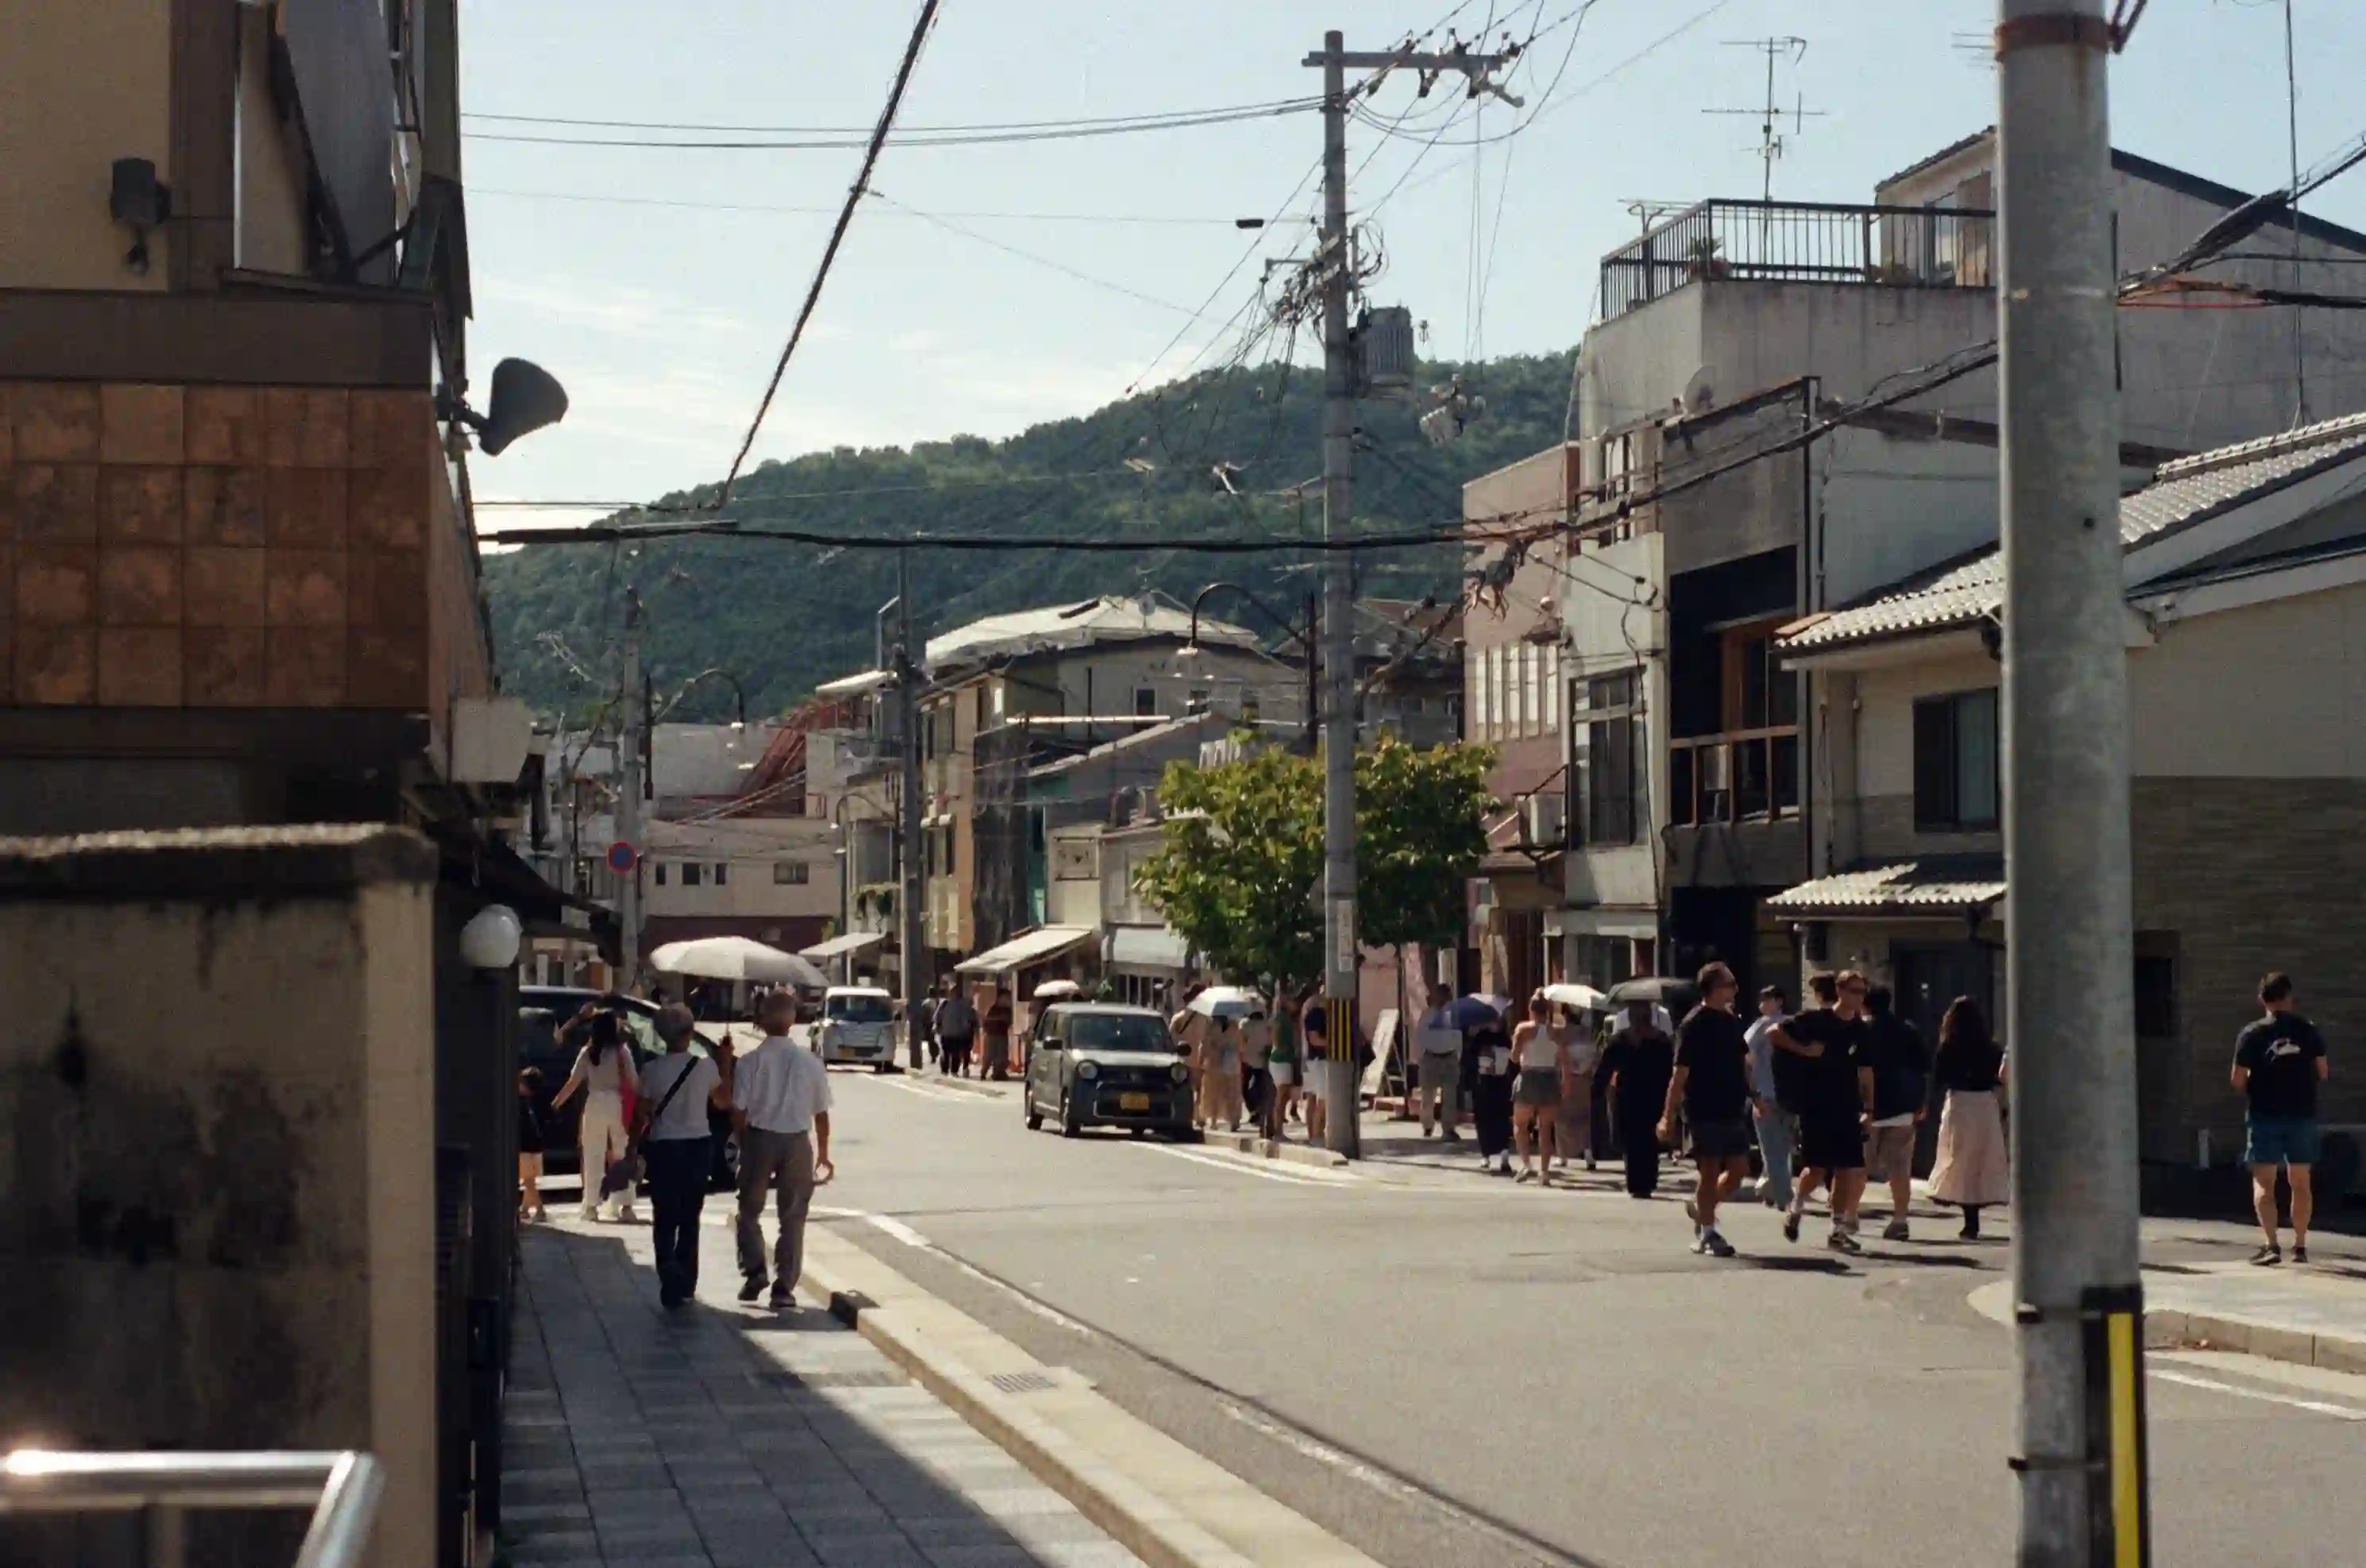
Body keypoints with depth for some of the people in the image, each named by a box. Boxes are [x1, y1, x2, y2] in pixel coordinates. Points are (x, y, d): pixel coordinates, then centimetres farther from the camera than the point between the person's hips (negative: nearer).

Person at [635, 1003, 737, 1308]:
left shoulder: (652, 1071, -9)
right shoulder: (707, 1067, -6)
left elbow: (643, 1116, -5)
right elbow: (724, 1101, 9)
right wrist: (725, 1062, 15)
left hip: (664, 1148, -2)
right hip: (698, 1146, 2)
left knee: (664, 1219, 3)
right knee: (689, 1218, 15)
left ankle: (669, 1270, -20)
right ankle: (685, 1283, 20)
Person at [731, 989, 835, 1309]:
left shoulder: (750, 1062, -8)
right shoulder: (810, 1063, -3)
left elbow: (739, 1112, -7)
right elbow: (821, 1114, 2)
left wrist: (744, 1147, 9)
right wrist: (823, 1153, 14)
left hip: (760, 1138, -1)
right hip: (797, 1141, 1)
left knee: (750, 1210, 17)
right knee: (793, 1216, 9)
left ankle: (754, 1271, 3)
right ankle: (785, 1286, 7)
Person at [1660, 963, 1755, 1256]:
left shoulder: (1731, 1021, 10)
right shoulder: (1694, 1024, -13)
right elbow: (1680, 1073, -15)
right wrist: (1668, 1117, -16)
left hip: (1733, 1110, 7)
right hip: (1704, 1112, -7)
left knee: (1739, 1169, 8)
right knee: (1710, 1173, -1)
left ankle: (1702, 1208, 29)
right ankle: (1708, 1234, 8)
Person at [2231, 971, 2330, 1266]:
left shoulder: (2252, 1034, -7)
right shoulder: (2308, 1031, 0)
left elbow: (2237, 1080, -8)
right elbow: (2323, 1073, 3)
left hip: (2264, 1116, -2)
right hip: (2302, 1115, 2)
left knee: (2263, 1183, 0)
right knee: (2300, 1183, 12)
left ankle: (2270, 1245, -12)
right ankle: (2300, 1245, 15)